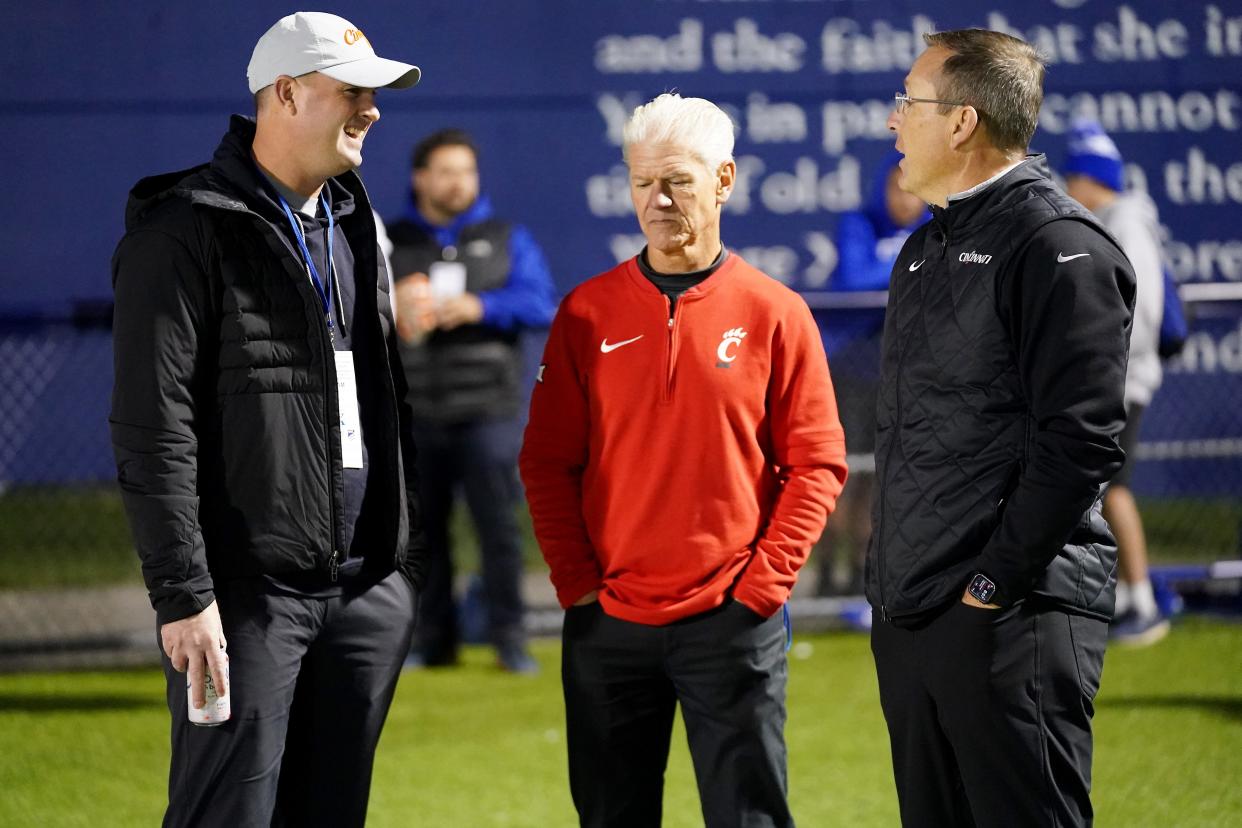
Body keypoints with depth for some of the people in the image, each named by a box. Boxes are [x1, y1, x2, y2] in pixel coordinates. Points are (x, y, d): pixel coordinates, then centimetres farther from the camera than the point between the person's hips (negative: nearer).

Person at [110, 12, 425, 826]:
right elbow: (153, 432, -13)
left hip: (364, 592, 7)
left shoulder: (358, 227, 16)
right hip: (249, 596, -7)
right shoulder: (187, 232, -8)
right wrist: (183, 597, -18)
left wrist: (408, 559, 15)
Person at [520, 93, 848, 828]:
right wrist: (577, 584, -4)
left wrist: (764, 583, -8)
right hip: (607, 623, 2)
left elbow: (817, 463, -1)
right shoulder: (588, 314, 4)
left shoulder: (774, 313, 0)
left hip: (733, 621, -2)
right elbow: (548, 463, 5)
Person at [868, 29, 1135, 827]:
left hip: (1008, 613, -9)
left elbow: (1080, 440, -17)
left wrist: (994, 583, -18)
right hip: (908, 613, 9)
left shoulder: (1058, 246, -9)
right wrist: (892, 579, 14)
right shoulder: (927, 250, 18)